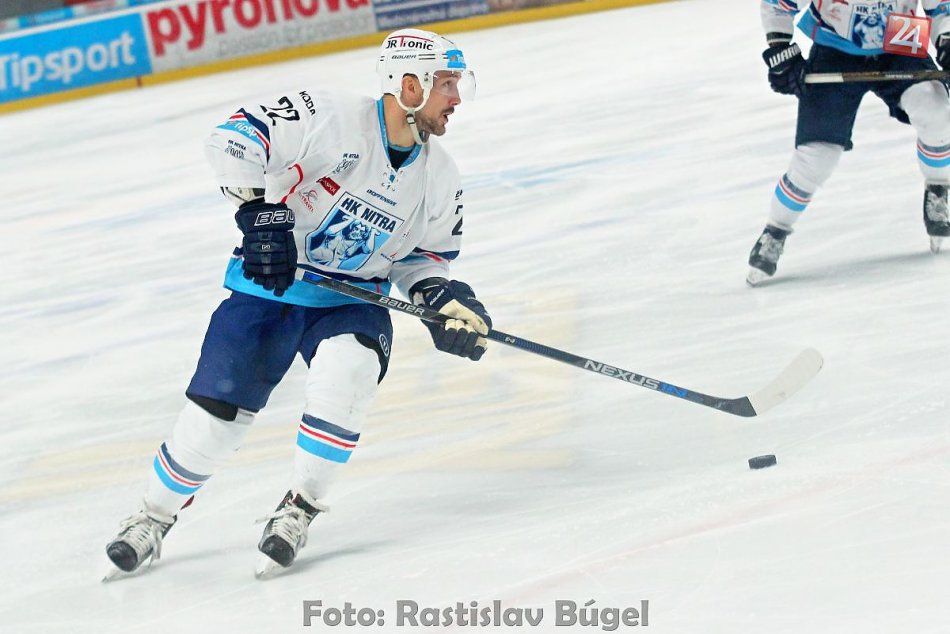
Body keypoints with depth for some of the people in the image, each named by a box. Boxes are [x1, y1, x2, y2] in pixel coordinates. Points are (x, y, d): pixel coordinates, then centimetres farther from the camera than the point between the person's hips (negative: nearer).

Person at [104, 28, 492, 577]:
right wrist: (260, 212, -28)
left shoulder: (440, 179, 1)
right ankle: (153, 519, 16)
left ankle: (300, 510, -13)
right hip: (270, 286, -3)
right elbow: (235, 139, -22)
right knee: (217, 412, -10)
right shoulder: (333, 119, -18)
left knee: (348, 371, -30)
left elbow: (421, 256, 13)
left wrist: (444, 299, -6)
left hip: (351, 301, 3)